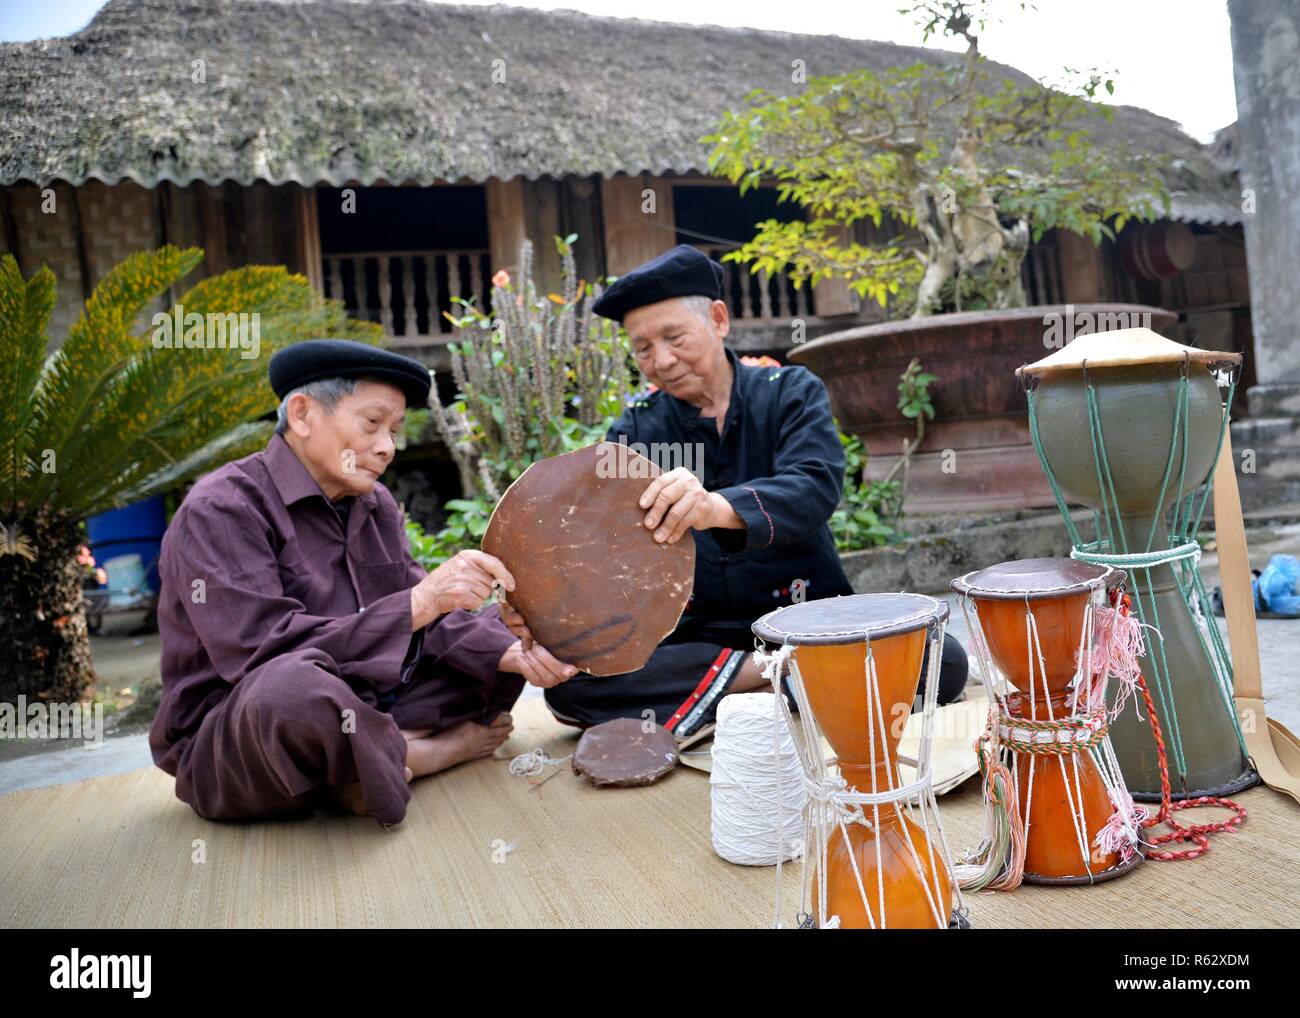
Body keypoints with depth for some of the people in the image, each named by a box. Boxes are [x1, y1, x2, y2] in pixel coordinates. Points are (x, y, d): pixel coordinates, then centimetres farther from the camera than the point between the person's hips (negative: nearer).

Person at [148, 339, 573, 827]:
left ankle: (388, 754, -12)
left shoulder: (374, 504, 8)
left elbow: (430, 621, 1)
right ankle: (416, 756, -10)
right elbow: (269, 654, -26)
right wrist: (420, 602, -30)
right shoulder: (220, 511, -15)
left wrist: (514, 654, -17)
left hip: (360, 707, 7)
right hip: (229, 739, -7)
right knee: (293, 687, -40)